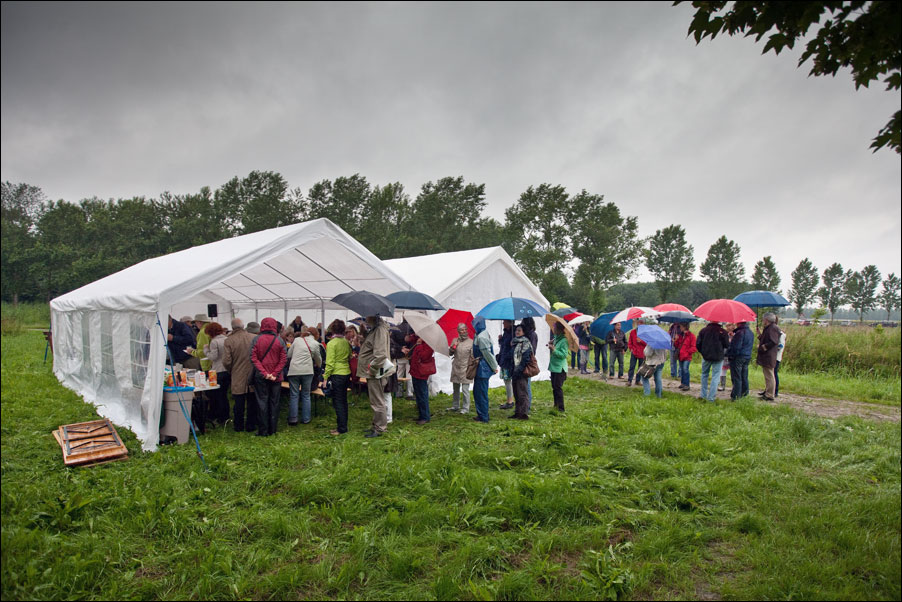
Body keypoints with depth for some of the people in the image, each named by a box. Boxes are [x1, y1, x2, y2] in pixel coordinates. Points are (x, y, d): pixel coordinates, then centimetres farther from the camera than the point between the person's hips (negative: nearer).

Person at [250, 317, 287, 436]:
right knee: (274, 402, 10)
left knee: (262, 402, 5)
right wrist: (274, 374, -8)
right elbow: (284, 359, -7)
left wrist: (264, 373, -12)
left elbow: (253, 358, -11)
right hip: (276, 378, 1)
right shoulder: (279, 340, -2)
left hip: (261, 377, -1)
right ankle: (272, 430, 15)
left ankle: (263, 430, 8)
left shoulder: (257, 339, -5)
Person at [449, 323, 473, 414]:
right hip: (455, 368, 4)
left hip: (465, 369, -4)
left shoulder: (471, 342, -5)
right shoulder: (455, 340, 7)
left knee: (465, 390, -4)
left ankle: (465, 408, 6)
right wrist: (452, 348, -8)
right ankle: (455, 406, 29)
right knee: (456, 389, 16)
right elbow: (450, 353, 12)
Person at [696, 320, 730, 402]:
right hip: (718, 357, -2)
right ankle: (711, 397, 2)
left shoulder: (703, 330, -1)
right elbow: (727, 345, -7)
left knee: (704, 375, 19)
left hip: (706, 356, 2)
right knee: (715, 376, 3)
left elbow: (698, 344, 1)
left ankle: (703, 395, 20)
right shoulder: (723, 332, -9)